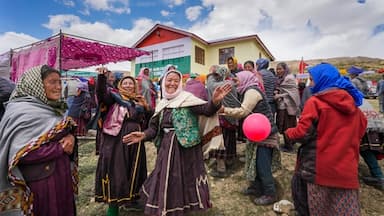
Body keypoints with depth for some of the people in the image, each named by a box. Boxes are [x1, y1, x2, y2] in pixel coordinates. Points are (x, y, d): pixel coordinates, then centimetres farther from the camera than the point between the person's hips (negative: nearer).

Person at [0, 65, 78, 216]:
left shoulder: (53, 108, 7)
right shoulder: (24, 111, -18)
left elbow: (61, 135, 12)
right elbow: (21, 154, -25)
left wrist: (71, 137, -11)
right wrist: (61, 148, -19)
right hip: (39, 183, -7)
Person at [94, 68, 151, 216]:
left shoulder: (139, 101, 16)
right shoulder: (115, 96, 5)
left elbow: (148, 120, 13)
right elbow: (101, 93, -15)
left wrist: (146, 106, -2)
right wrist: (102, 77, -29)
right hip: (117, 138, -5)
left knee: (133, 169, 14)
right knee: (116, 169, -1)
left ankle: (131, 198, 33)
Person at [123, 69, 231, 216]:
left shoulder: (187, 98, -8)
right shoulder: (162, 104, 10)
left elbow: (206, 109, -21)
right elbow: (155, 127, 9)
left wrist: (215, 101, -41)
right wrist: (144, 135, -8)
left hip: (185, 146, -5)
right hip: (167, 146, 6)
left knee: (185, 176, 8)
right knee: (166, 178, 16)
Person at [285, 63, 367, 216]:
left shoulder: (315, 102, -13)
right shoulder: (352, 101, 7)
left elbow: (302, 133, -17)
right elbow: (361, 128, 18)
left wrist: (289, 132, 2)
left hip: (319, 166, -5)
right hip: (346, 167, 6)